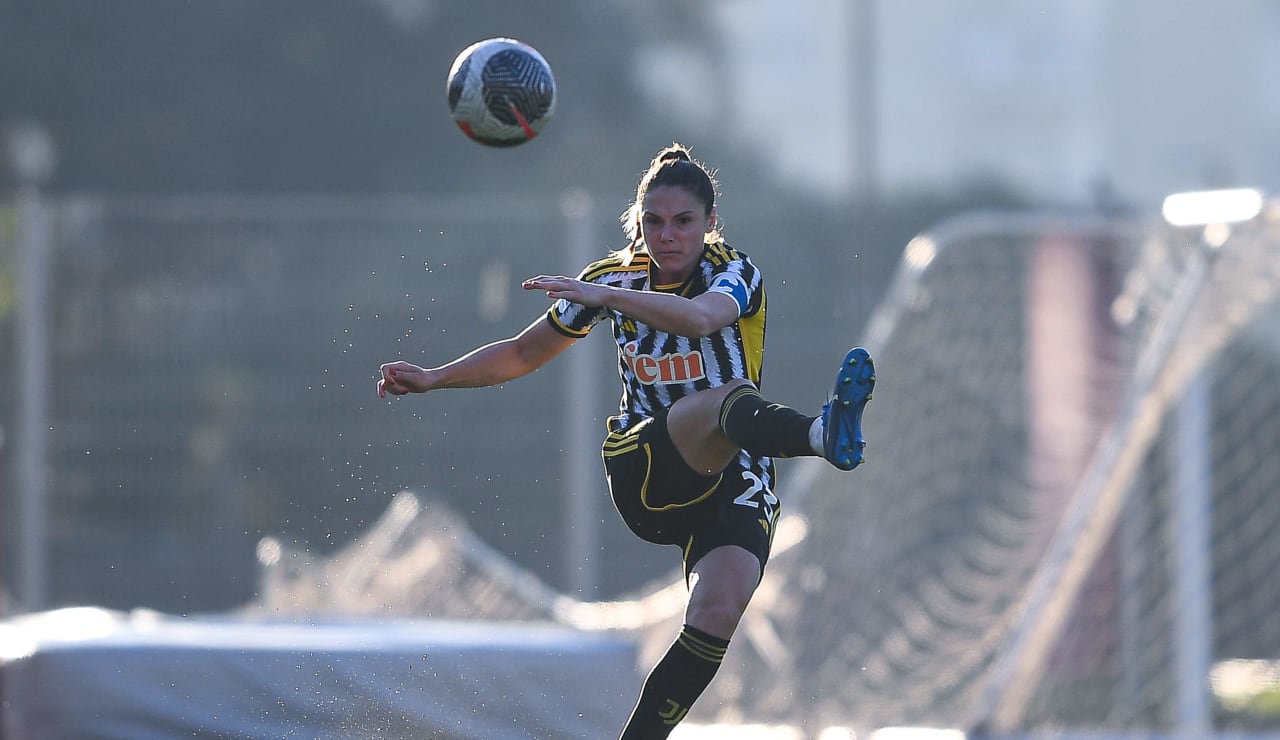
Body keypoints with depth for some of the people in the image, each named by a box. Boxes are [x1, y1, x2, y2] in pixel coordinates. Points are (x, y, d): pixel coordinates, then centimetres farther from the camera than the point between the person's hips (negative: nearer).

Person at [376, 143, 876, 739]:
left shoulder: (734, 274, -4)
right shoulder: (617, 276, 7)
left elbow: (700, 317, -31)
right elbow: (523, 354, 20)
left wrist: (603, 295, -43)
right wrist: (433, 378, 9)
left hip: (734, 479, 0)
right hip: (641, 470, 0)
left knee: (718, 613, -27)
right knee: (733, 398, -35)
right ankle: (823, 435, -70)